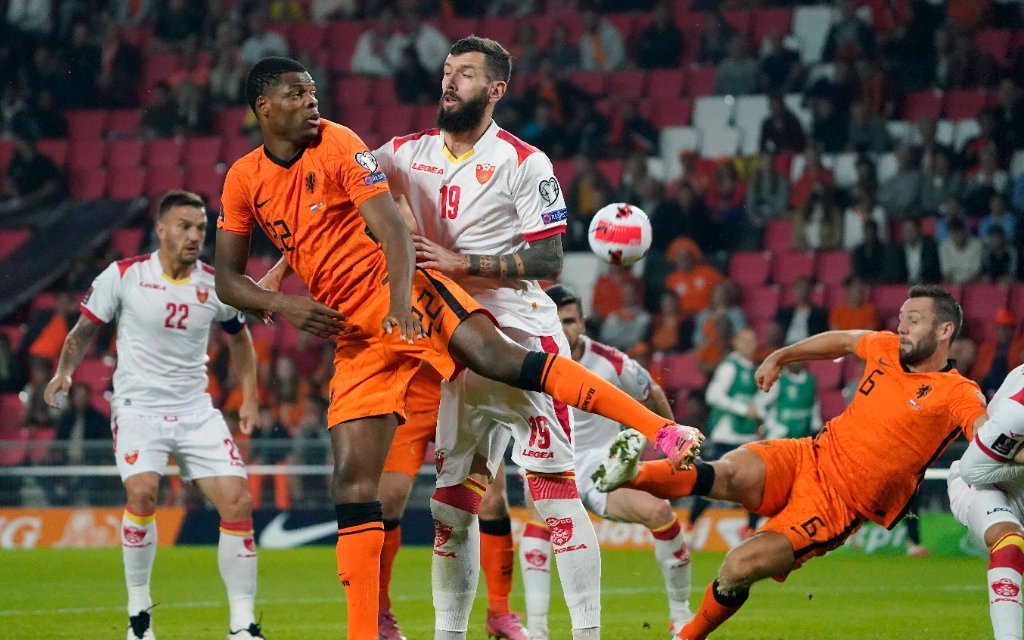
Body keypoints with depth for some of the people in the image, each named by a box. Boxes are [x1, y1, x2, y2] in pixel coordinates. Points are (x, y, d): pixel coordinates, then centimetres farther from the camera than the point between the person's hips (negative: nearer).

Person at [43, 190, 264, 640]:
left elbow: (239, 336, 21)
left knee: (237, 502, -10)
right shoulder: (123, 276, -5)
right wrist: (64, 371, -9)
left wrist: (249, 399, 15)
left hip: (196, 412, 3)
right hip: (138, 408, -3)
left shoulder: (215, 285, 3)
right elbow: (85, 329, 7)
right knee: (142, 492, -27)